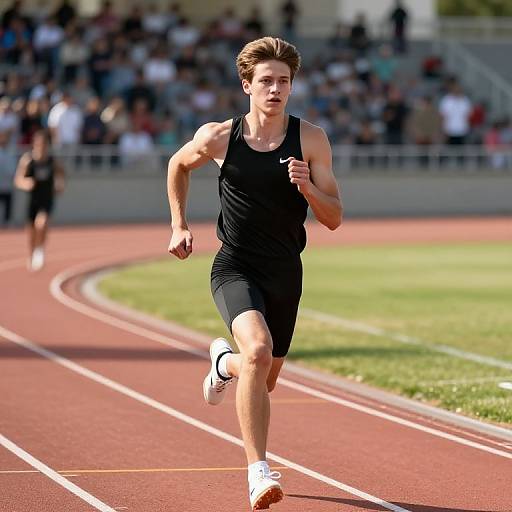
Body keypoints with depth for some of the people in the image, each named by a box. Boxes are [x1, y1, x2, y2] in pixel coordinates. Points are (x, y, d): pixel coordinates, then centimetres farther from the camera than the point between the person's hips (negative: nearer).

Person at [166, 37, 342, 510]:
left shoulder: (310, 140, -4)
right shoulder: (218, 138, -5)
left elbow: (334, 219, -2)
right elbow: (178, 165, 17)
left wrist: (307, 187, -20)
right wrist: (179, 225, 10)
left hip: (285, 273, 3)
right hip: (235, 267, -3)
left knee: (264, 381, 15)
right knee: (259, 351, -30)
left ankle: (225, 362, 53)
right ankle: (259, 472, -26)